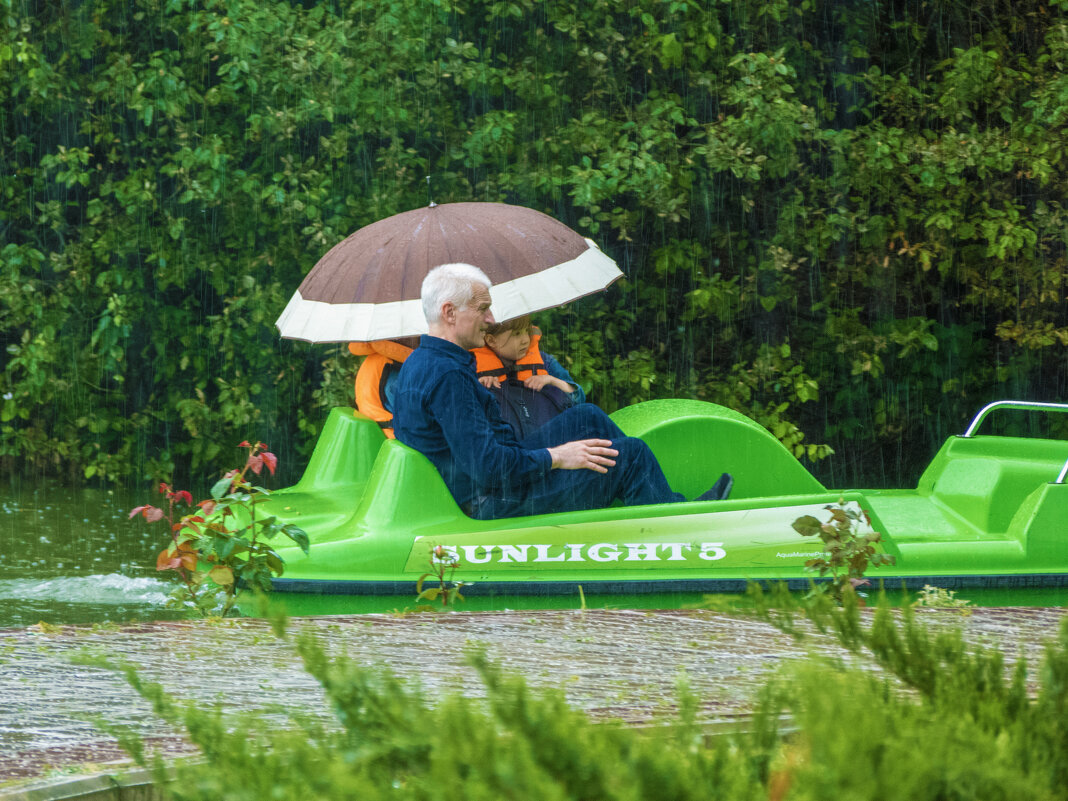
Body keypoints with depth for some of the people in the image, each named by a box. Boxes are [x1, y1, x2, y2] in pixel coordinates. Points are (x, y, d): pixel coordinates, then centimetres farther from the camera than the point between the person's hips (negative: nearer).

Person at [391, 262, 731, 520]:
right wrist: (556, 457, -17)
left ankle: (670, 503, 26)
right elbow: (487, 465, -29)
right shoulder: (448, 375, -26)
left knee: (586, 417, 20)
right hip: (496, 504, -11)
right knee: (631, 453, -5)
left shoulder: (417, 363, 8)